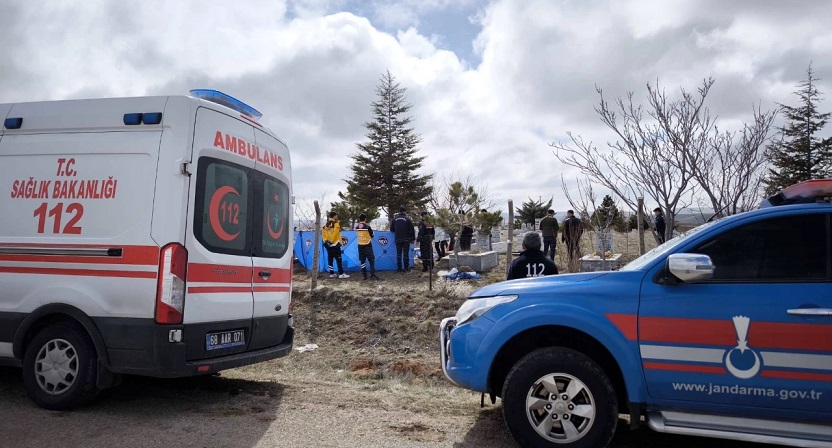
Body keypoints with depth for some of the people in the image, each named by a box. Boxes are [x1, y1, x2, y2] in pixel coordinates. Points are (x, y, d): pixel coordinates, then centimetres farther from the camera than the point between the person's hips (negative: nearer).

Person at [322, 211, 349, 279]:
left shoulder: (326, 224, 11)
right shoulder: (336, 223, -9)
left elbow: (323, 233, 7)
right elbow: (335, 233, -18)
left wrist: (325, 240, 11)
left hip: (328, 245, 7)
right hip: (335, 244, -7)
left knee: (330, 259, 10)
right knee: (339, 259, -4)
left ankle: (331, 273, 13)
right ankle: (341, 274, -5)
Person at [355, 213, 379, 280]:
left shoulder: (357, 227, 1)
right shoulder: (367, 227, -13)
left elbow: (357, 235, 11)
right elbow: (372, 235, -1)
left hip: (360, 246, 4)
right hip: (367, 246, -4)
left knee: (362, 261, 9)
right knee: (371, 260, 1)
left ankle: (364, 275, 9)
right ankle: (372, 274, -7)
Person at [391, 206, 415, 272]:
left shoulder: (395, 219, 0)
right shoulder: (408, 219, -9)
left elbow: (391, 229, 8)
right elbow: (411, 230, -7)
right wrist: (413, 239, 2)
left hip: (398, 240, 3)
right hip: (406, 239, -3)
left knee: (398, 254, 9)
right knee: (406, 254, 3)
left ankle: (399, 268, 11)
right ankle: (406, 267, 4)